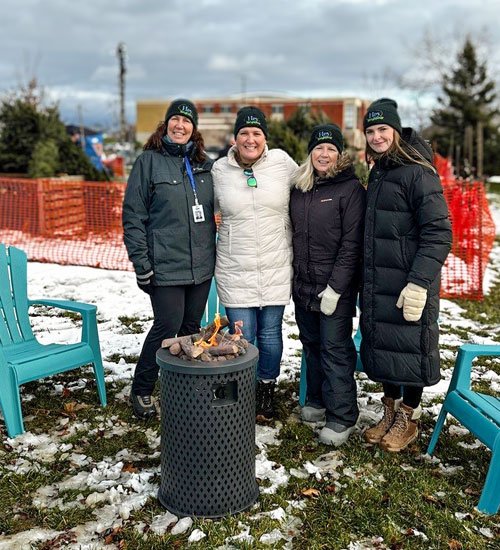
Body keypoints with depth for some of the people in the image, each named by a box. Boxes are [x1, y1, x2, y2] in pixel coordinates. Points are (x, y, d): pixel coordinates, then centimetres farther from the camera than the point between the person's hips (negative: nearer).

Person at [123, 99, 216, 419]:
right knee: (168, 326, -4)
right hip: (166, 266, -5)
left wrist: (213, 251, 12)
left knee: (192, 327, 12)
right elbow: (133, 215, -6)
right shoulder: (149, 161, -3)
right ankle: (141, 390, 15)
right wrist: (141, 263, -10)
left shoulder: (204, 164, 11)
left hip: (202, 265, 5)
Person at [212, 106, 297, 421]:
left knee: (270, 333, 10)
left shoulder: (282, 162, -1)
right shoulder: (220, 170, 0)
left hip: (276, 269, 1)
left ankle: (267, 391, 31)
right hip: (235, 271, 0)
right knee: (242, 336, 2)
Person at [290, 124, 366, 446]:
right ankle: (317, 400, 31)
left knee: (335, 349, -2)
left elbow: (352, 243, -13)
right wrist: (294, 277, 11)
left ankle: (341, 417, 8)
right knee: (311, 345, 15)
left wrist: (335, 288, -17)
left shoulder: (351, 189, -8)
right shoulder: (300, 188, 11)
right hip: (303, 286, 6)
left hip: (336, 288, -6)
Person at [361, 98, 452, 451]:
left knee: (409, 348, 4)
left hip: (410, 282, -7)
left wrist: (419, 283, -24)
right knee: (381, 345, 13)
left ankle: (408, 419, 22)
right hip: (378, 283, 8)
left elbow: (439, 234, -17)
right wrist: (366, 280, 15)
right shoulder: (377, 174, 13)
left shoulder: (417, 173, -12)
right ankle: (390, 413, 30)